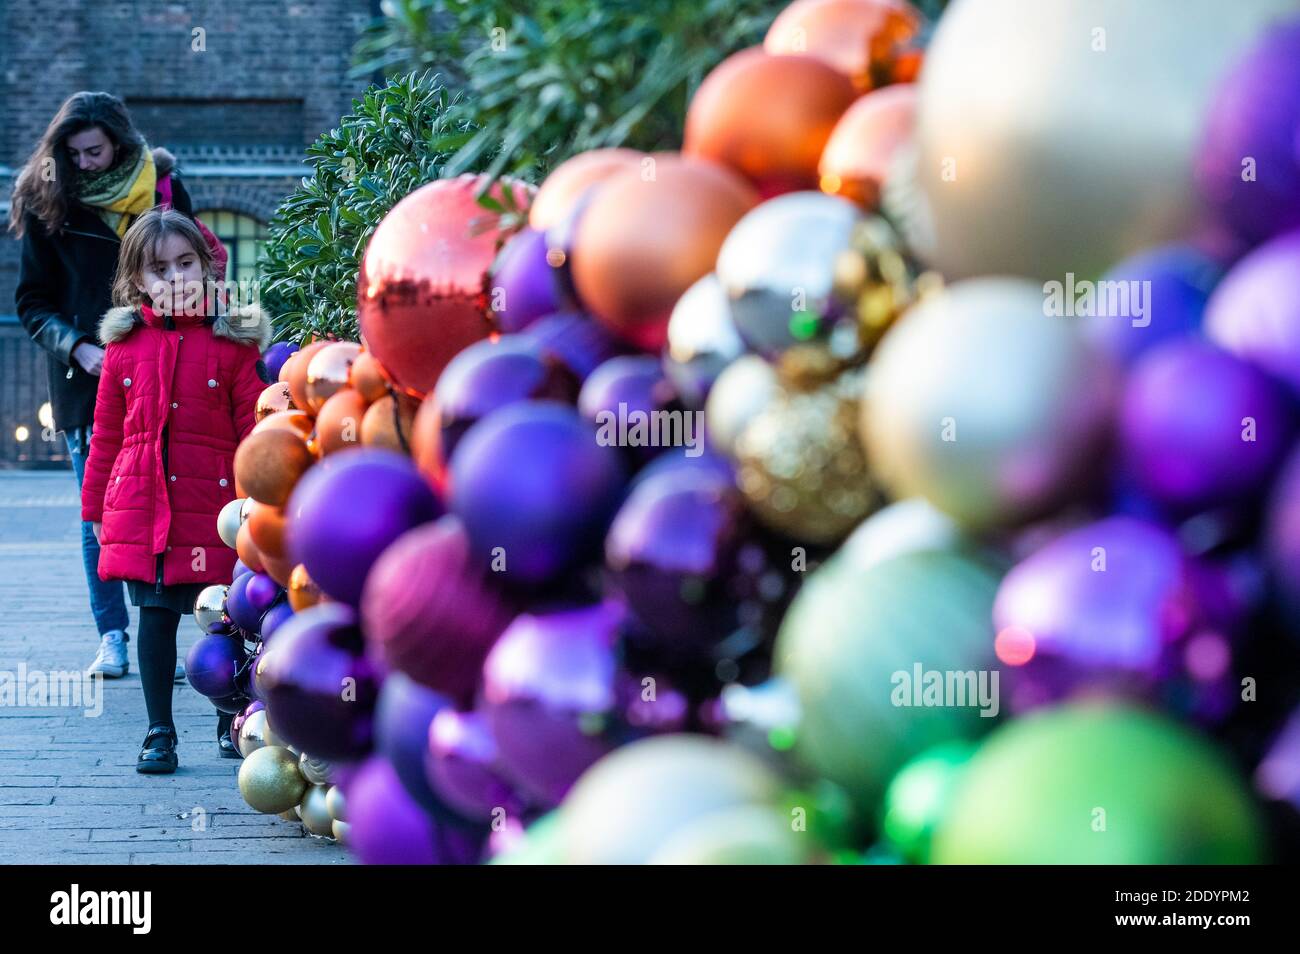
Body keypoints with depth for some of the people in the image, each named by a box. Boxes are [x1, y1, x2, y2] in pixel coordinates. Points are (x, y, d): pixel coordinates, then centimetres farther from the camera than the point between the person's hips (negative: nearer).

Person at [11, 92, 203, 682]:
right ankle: (111, 638, 8)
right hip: (86, 386, 0)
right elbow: (33, 303, 7)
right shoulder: (47, 201, 2)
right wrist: (79, 348, -10)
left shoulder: (165, 190, 3)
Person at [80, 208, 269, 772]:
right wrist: (96, 507, 13)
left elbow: (255, 431, 0)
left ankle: (232, 724, 23)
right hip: (140, 506, 2)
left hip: (214, 505, -2)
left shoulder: (234, 343, 0)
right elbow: (106, 434, 12)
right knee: (155, 616, 5)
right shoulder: (124, 345, 6)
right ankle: (159, 732, 14)